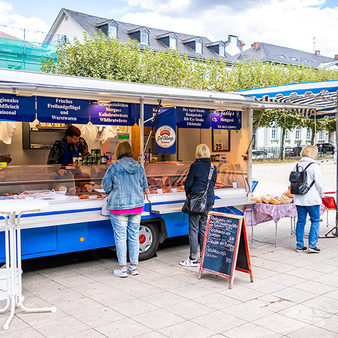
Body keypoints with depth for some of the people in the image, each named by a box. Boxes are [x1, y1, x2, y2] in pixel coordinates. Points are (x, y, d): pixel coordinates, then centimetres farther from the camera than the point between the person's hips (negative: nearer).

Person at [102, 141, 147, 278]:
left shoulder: (114, 167, -10)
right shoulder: (138, 166, 3)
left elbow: (106, 186, -3)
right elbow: (144, 186, 12)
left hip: (119, 206, -4)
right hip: (137, 205, 5)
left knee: (120, 238, 3)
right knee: (134, 237, 12)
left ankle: (122, 269, 9)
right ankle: (134, 267, 20)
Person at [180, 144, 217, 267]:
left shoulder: (195, 166, -10)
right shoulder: (213, 167, 6)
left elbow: (188, 183, -6)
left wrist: (189, 195, 10)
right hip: (209, 201, 6)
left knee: (193, 229, 0)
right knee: (204, 229, 13)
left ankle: (193, 258, 3)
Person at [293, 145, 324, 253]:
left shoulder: (297, 166, 7)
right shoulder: (314, 166, -11)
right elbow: (319, 183, -12)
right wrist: (321, 194, 4)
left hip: (299, 199, 6)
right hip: (312, 199, -6)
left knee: (301, 221, 10)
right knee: (315, 220, 6)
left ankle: (300, 246, 13)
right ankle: (312, 245, 1)